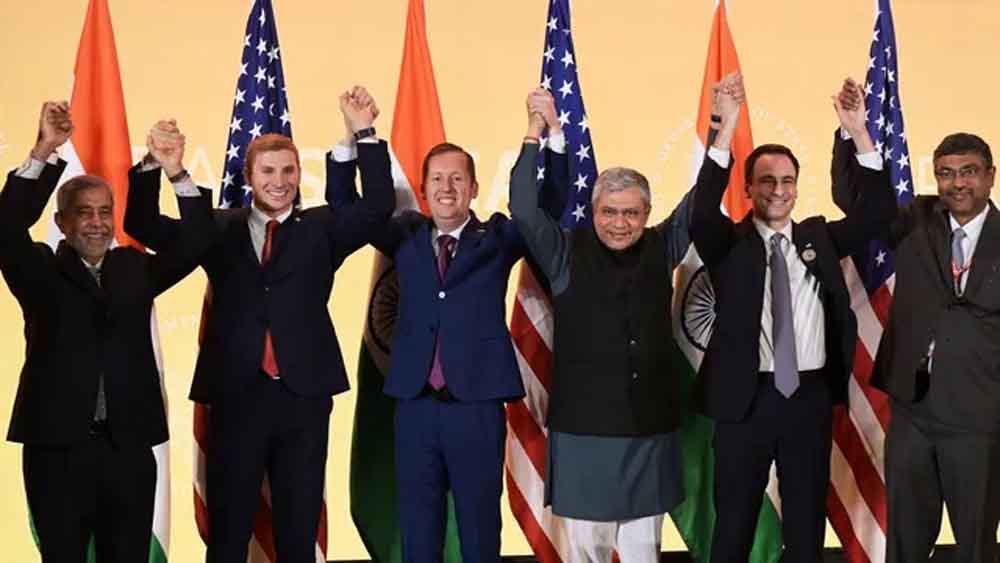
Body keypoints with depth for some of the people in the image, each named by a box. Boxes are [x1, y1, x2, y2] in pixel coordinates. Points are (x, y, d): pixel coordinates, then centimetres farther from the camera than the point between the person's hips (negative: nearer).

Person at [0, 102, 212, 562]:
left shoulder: (134, 268, 11)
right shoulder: (42, 272, 4)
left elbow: (196, 244, 0)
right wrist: (44, 153, -25)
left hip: (129, 446, 2)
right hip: (57, 446, -2)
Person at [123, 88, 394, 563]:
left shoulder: (320, 227, 6)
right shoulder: (219, 229, 7)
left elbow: (378, 208, -8)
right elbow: (141, 225, 1)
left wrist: (365, 133, -18)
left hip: (303, 397, 0)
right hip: (235, 396, 0)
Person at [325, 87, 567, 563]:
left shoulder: (497, 239, 4)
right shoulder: (407, 236, 9)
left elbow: (550, 203, -5)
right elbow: (345, 205, 7)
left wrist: (553, 132, -19)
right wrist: (352, 136, -7)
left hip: (477, 406, -2)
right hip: (415, 406, 2)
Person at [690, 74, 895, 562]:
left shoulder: (819, 237, 7)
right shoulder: (728, 244, -2)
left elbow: (878, 211, -3)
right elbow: (702, 210, -21)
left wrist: (858, 134, -16)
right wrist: (727, 127, -31)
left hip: (810, 396, 3)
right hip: (746, 397, -3)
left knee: (807, 521, 14)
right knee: (734, 521, 8)